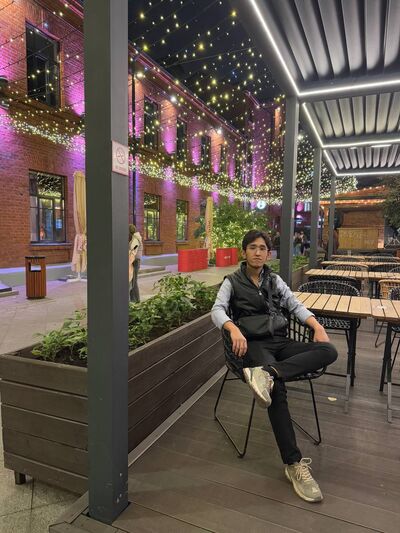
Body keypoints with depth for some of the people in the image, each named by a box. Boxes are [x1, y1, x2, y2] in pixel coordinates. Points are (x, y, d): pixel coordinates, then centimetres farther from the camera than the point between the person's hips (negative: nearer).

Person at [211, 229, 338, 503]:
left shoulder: (275, 280, 19)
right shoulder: (232, 282, 8)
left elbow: (295, 305, 10)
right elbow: (217, 310, -7)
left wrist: (317, 325, -10)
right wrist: (234, 329, -29)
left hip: (280, 341, 5)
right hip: (253, 344, -4)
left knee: (329, 351, -22)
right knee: (278, 388, -32)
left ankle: (267, 373, -39)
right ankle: (295, 464, -25)